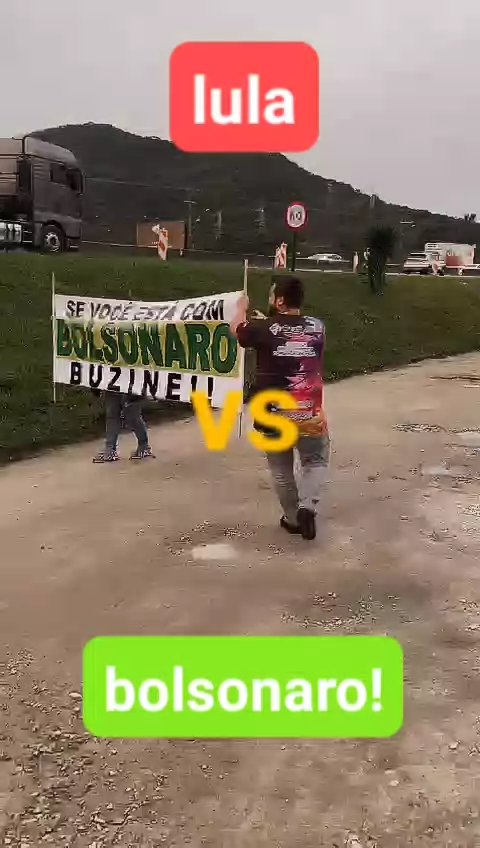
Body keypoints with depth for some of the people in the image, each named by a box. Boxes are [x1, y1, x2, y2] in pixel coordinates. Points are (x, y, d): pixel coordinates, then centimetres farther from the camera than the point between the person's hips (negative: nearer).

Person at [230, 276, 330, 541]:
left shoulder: (264, 328, -10)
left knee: (281, 470, 15)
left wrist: (241, 307, 30)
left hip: (273, 416, -1)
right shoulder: (317, 327, -1)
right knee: (316, 461, 19)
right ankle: (307, 506, -3)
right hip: (309, 413, 2)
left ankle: (293, 519, 25)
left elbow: (235, 329, 11)